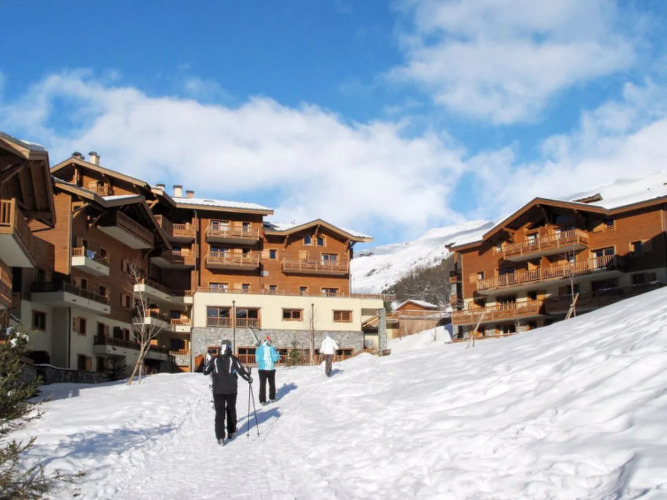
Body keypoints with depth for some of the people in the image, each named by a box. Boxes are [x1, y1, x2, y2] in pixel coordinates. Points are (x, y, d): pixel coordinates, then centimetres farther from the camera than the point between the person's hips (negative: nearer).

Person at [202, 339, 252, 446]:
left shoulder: (214, 360, -3)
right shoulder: (233, 359, -8)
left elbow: (205, 372, 5)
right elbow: (241, 370, -9)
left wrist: (208, 361, 21)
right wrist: (249, 378, 8)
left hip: (218, 390, 0)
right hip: (231, 390, 0)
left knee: (219, 412, 1)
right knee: (231, 410, 19)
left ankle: (220, 437, -7)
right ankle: (231, 432, 30)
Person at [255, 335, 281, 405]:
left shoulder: (259, 348, -2)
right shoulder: (272, 348, -6)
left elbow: (257, 359, 1)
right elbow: (275, 359, -7)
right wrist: (278, 353, 11)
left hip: (262, 369, 0)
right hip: (271, 368, 0)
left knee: (262, 384, 1)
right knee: (272, 384, 18)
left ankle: (262, 400, -5)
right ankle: (272, 398, 26)